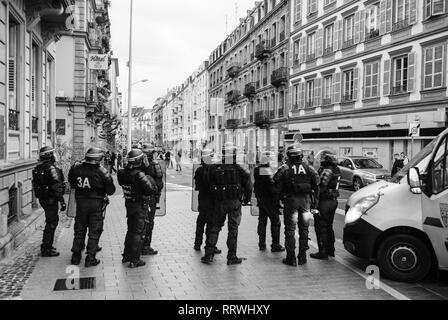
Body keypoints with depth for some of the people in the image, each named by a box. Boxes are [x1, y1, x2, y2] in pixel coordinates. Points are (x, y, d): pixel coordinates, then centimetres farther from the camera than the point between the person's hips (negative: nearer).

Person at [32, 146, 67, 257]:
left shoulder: (38, 168, 8)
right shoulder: (51, 168, -20)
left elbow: (35, 184, 16)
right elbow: (57, 187, -23)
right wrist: (62, 201, -20)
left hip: (42, 198, 9)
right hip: (51, 199, -9)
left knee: (53, 220, 21)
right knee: (51, 223, 0)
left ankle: (47, 245, 30)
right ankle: (46, 249, 6)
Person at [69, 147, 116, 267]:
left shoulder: (76, 168, -5)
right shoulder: (102, 172, -14)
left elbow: (72, 184, 8)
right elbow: (111, 190, -9)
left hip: (80, 202, 3)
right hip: (96, 203, -3)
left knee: (79, 230, 17)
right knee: (94, 231, 7)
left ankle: (76, 256, 24)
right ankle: (90, 258, 9)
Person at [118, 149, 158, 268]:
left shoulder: (123, 173, -4)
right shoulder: (140, 175, -26)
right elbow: (153, 189, -27)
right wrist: (149, 178, -10)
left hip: (129, 204, 7)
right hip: (141, 206, -7)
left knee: (130, 230, 22)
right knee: (139, 233, 3)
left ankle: (126, 255, 33)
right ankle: (134, 260, 9)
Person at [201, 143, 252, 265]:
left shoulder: (214, 168, -1)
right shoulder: (238, 169, -5)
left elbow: (210, 186, 4)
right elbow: (248, 184, -5)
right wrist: (247, 199, 7)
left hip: (219, 202, 2)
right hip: (235, 201, -1)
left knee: (214, 227, 12)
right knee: (233, 228, 6)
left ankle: (209, 255, 11)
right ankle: (232, 257, 9)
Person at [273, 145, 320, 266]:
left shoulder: (285, 168, -5)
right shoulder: (309, 168, 3)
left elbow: (277, 186, -9)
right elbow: (316, 185, 1)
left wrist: (282, 197, 6)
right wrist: (315, 202, 6)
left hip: (291, 200, -3)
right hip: (306, 200, 3)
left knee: (290, 230, 4)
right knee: (304, 230, 13)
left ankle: (291, 258, 6)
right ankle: (302, 257, 18)